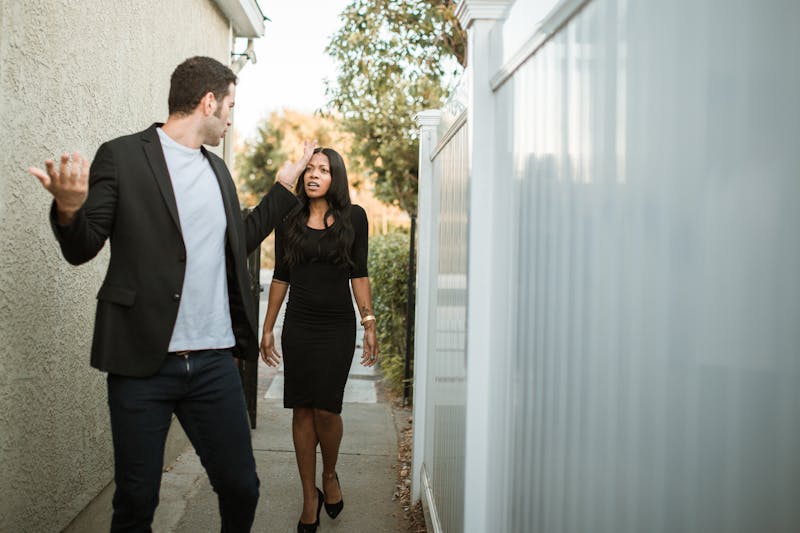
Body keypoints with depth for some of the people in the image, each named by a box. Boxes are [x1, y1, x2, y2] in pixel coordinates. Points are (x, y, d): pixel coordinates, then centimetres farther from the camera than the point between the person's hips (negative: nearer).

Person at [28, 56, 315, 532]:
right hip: (143, 363, -5)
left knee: (241, 488, 9)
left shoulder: (218, 169, 14)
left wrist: (286, 185, 20)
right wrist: (69, 209, -25)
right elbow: (82, 249, -3)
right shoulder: (121, 157, -3)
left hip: (215, 362, 5)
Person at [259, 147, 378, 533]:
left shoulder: (353, 217, 1)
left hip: (337, 327, -2)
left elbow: (359, 275, 3)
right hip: (298, 326, 2)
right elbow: (280, 277, 10)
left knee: (326, 410, -7)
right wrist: (267, 328, 9)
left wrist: (370, 324, -2)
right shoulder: (289, 220, 5)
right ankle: (310, 497, 17)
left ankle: (330, 475, 22)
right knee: (302, 411, 4)